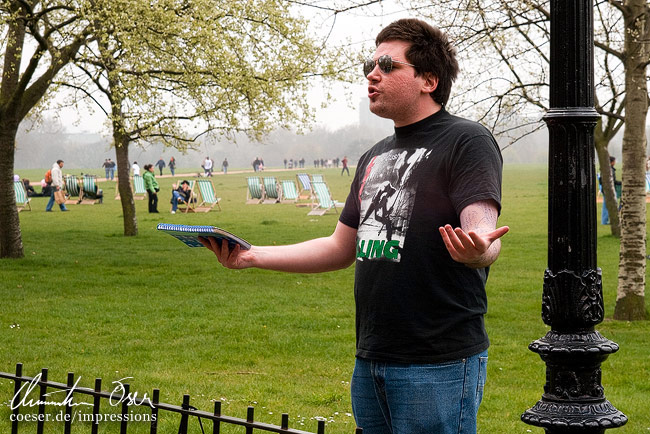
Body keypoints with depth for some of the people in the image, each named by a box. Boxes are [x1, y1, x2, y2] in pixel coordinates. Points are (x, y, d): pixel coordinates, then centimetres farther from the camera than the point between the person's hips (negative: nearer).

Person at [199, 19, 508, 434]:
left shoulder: (466, 141, -7)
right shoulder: (375, 158, 18)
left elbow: (484, 235, -20)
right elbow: (340, 248, 21)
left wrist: (478, 250, -44)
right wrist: (253, 256, 13)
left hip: (437, 367, -8)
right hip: (371, 361, 8)